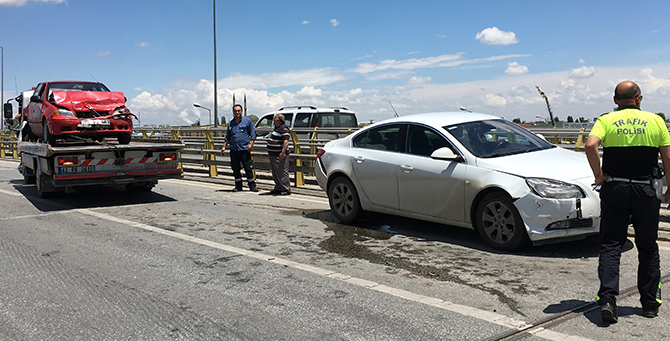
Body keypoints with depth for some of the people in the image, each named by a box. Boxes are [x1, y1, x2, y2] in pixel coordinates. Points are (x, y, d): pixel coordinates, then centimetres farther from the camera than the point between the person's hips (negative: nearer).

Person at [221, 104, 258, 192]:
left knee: (248, 168, -3)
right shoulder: (231, 123, 15)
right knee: (236, 169, 7)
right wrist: (224, 147, 12)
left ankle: (252, 186, 5)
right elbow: (227, 137, 21)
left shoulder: (247, 121, 3)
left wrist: (251, 144, -11)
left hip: (245, 149, -4)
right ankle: (238, 186, 17)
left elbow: (253, 134, 2)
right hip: (233, 150, 4)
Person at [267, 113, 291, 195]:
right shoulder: (277, 128, 19)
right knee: (275, 173, 15)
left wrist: (282, 153, -30)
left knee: (282, 173, -9)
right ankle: (278, 188, 23)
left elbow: (286, 141, -22)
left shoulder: (284, 129, -14)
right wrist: (270, 152, 31)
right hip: (273, 155, 11)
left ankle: (286, 189, -4)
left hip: (279, 155, -11)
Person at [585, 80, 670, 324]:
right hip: (647, 190, 1)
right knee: (648, 247, 13)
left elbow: (590, 145, -19)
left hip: (614, 189, -1)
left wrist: (599, 175, -9)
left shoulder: (606, 120, -1)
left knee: (610, 245, 3)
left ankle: (607, 299, -9)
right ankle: (650, 303, 21)